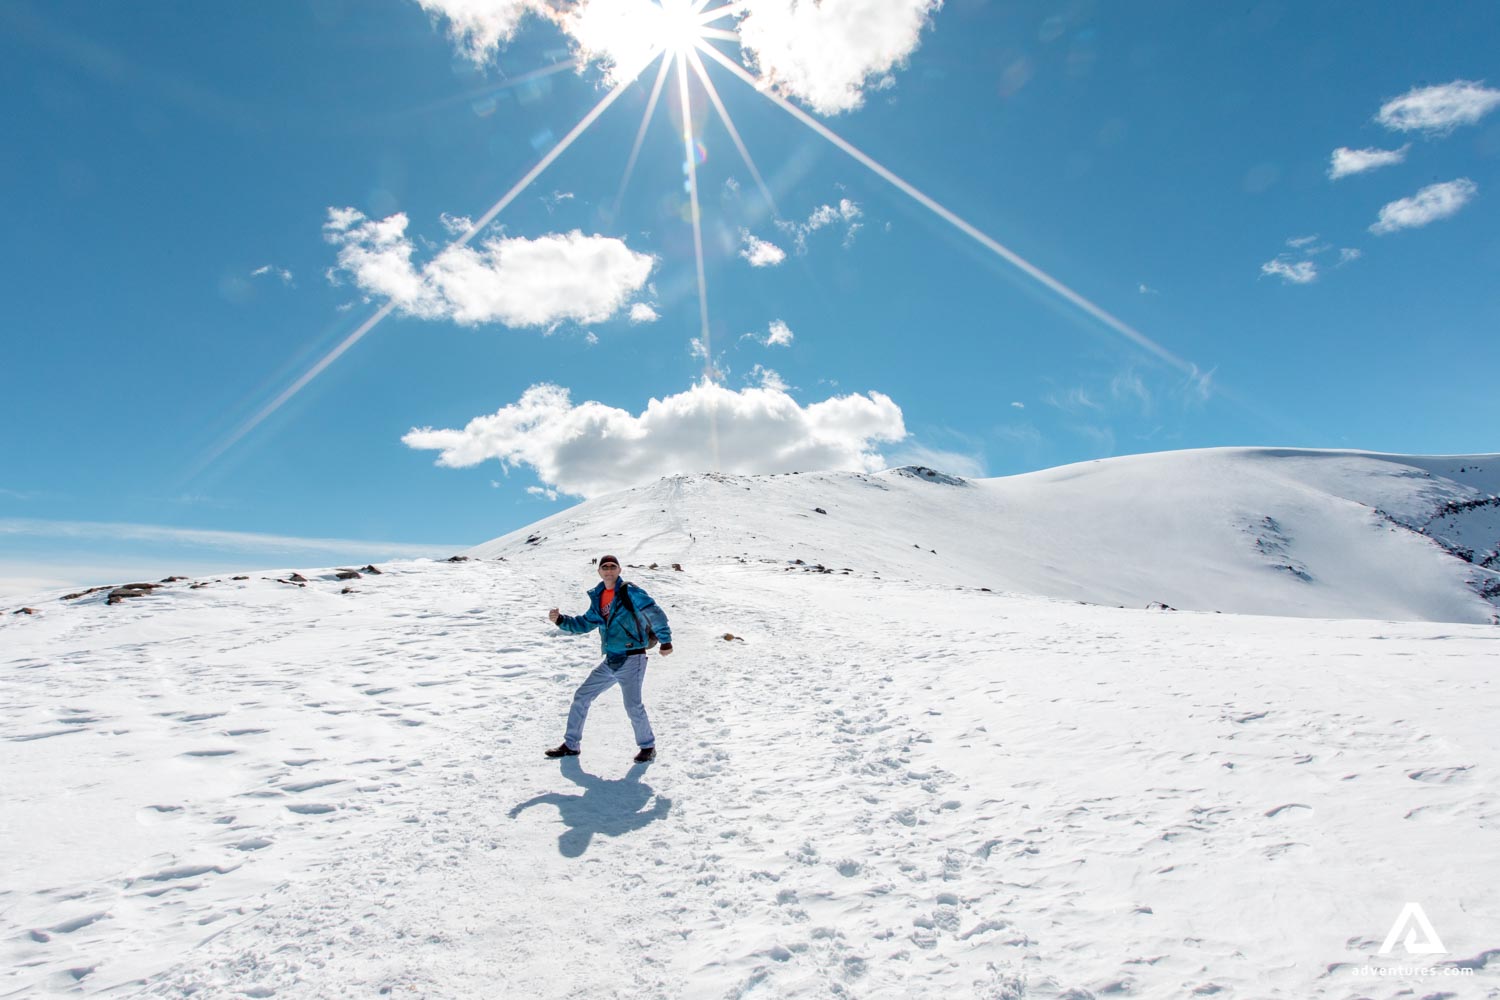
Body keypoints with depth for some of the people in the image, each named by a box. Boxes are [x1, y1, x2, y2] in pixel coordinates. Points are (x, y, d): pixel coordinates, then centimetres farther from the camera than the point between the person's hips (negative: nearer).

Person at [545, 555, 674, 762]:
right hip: (610, 661, 7)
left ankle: (648, 746, 11)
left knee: (633, 705, -13)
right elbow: (584, 624, 19)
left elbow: (655, 614, -13)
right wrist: (561, 620, 5)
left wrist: (665, 641, -15)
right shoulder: (598, 598, 11)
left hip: (632, 659, -7)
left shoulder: (630, 592, -10)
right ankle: (571, 745, 25)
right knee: (581, 697, 10)